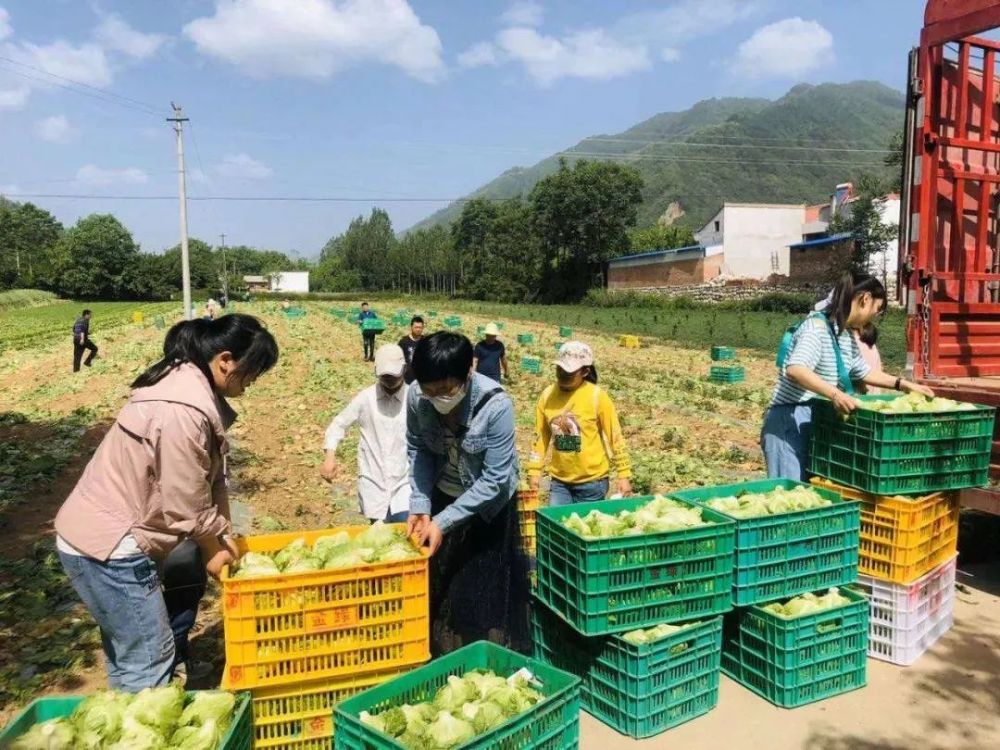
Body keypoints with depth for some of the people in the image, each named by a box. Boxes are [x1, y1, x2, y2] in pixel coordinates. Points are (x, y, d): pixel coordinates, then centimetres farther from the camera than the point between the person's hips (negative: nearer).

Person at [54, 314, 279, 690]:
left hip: (115, 529, 10)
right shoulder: (183, 410, -27)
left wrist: (222, 536, 6)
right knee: (149, 662, -1)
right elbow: (186, 503, -20)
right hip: (105, 545, -10)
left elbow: (209, 478, 8)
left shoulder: (191, 384, 4)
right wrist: (213, 548, -3)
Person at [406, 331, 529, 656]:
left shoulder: (496, 406, -32)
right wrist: (420, 506, -17)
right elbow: (418, 450, -6)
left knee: (487, 596, 4)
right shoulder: (416, 397, -21)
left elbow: (494, 480, -26)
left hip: (489, 504, -3)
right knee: (435, 590, 12)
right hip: (441, 497, 4)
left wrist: (443, 521, -29)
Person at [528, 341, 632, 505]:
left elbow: (615, 437, -9)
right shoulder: (547, 395, -2)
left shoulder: (597, 396, -13)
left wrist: (624, 475, -9)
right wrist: (534, 471, 5)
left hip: (592, 481, -3)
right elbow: (540, 436, 7)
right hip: (559, 481, 3)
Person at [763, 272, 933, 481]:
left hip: (818, 420, 9)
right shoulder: (817, 326, -17)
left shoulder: (847, 336, 12)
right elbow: (795, 369, -34)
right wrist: (834, 394, -43)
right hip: (790, 422, -9)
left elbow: (863, 372, 30)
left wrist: (903, 384, 22)